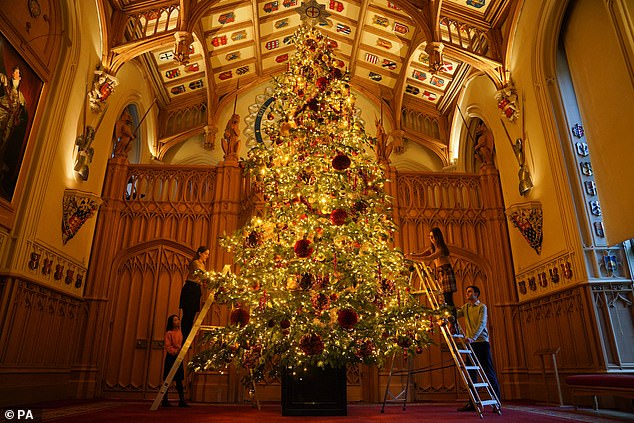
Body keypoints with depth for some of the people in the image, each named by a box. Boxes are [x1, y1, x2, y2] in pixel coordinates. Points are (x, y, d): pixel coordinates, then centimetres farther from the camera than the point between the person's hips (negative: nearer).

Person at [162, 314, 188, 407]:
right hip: (171, 357, -5)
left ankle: (182, 400, 4)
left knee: (179, 380, 4)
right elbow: (168, 346, -11)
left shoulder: (180, 332, 11)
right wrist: (175, 351, -18)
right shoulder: (169, 333, -6)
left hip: (178, 358, 6)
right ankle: (165, 400, 10)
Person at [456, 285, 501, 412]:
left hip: (482, 342, -6)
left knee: (489, 372, -4)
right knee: (471, 373, 5)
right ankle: (472, 403, 10)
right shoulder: (465, 307, 15)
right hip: (470, 343, 6)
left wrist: (472, 337, -28)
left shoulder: (482, 307, -4)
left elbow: (482, 324, -17)